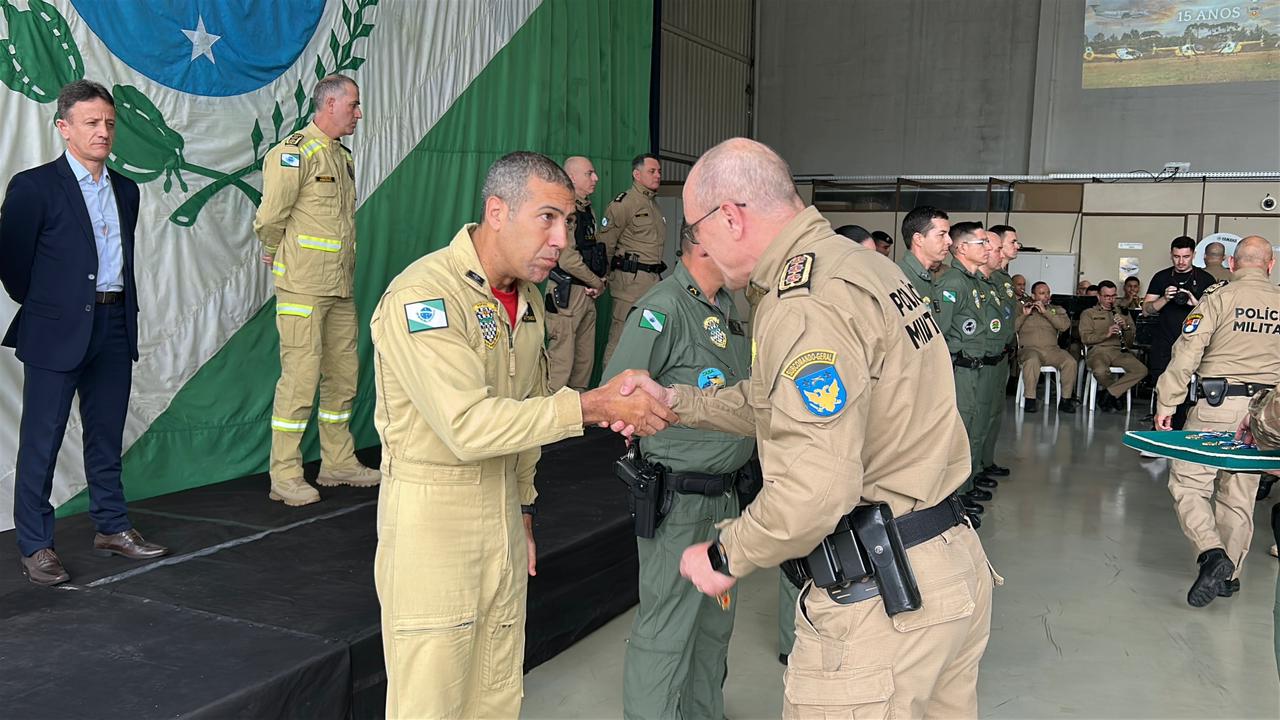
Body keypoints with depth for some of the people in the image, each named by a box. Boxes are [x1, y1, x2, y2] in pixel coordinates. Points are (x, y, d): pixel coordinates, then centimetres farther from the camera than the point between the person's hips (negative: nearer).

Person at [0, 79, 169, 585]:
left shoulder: (126, 190, 12)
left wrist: (125, 308, 12)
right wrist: (43, 306, 4)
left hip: (115, 326, 6)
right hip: (58, 333, -5)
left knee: (107, 436, 14)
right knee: (42, 441, 2)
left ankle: (112, 527, 26)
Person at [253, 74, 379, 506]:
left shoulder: (342, 157, 17)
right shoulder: (295, 152, -11)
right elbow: (270, 217, -12)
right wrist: (274, 256, 4)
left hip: (340, 288, 8)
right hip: (303, 288, -8)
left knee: (343, 375, 12)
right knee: (301, 376, -7)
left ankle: (338, 463, 24)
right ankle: (284, 476, 2)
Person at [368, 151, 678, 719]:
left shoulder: (528, 299, 8)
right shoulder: (422, 296, -20)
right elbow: (469, 425, -29)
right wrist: (592, 406, -30)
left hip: (502, 511, 8)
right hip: (431, 510, -8)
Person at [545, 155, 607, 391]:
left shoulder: (587, 209, 16)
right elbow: (567, 258, -20)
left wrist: (603, 279, 3)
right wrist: (597, 283, -9)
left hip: (587, 294, 9)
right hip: (566, 292, -9)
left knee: (586, 359, 13)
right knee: (561, 359, -7)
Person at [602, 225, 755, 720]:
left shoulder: (727, 306, 11)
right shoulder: (663, 308, -17)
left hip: (725, 492, 9)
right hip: (680, 498, -9)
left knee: (715, 623, 21)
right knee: (666, 632, 1)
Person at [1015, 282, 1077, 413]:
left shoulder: (1057, 310, 19)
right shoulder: (1021, 309, 14)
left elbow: (1065, 326, -2)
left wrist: (1045, 312, -6)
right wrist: (1024, 315, -9)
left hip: (1052, 349, 3)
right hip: (1029, 349, -3)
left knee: (1070, 362, -26)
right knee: (1032, 360, -38)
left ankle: (1065, 400, -15)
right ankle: (1029, 399, -29)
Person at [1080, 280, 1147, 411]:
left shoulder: (1123, 314, 26)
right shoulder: (1088, 314, 14)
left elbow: (1131, 342, 19)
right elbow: (1085, 338, -2)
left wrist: (1125, 327, -1)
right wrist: (1106, 334, -16)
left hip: (1119, 351, 4)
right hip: (1098, 350, -3)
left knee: (1142, 370, -26)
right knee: (1100, 371, -38)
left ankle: (1109, 393, -15)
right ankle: (1118, 392, -5)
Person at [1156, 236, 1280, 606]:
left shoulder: (1219, 298, -5)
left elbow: (1187, 353, -11)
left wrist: (1166, 403, -7)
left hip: (1218, 405, -4)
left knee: (1187, 483, 1)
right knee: (1240, 495, 13)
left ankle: (1212, 553, -18)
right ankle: (1228, 576, 21)